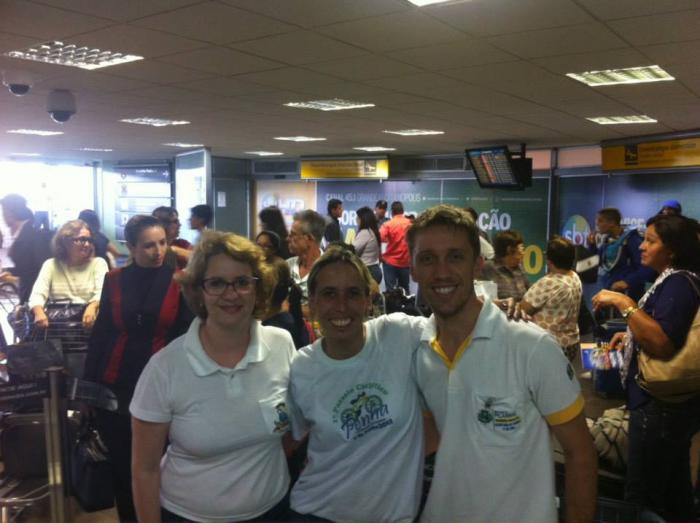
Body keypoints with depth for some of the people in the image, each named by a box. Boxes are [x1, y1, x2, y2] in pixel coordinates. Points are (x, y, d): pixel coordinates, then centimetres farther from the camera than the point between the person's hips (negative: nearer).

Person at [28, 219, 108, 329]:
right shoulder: (51, 265, 14)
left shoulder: (98, 263, 11)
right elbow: (38, 294, 0)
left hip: (87, 321, 1)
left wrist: (92, 307, -30)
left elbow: (102, 292, -6)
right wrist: (39, 311, -24)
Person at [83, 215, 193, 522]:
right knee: (121, 462, 13)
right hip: (115, 385, 2)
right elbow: (100, 333, 5)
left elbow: (187, 338, -5)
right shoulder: (114, 280, 1)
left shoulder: (179, 282, -6)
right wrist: (88, 383, 3)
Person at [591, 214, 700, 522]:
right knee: (675, 495, 21)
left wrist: (624, 304, -27)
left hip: (660, 405, -11)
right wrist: (632, 335, 15)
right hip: (669, 404, 11)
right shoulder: (672, 280, 14)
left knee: (642, 498, -1)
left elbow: (663, 345, -30)